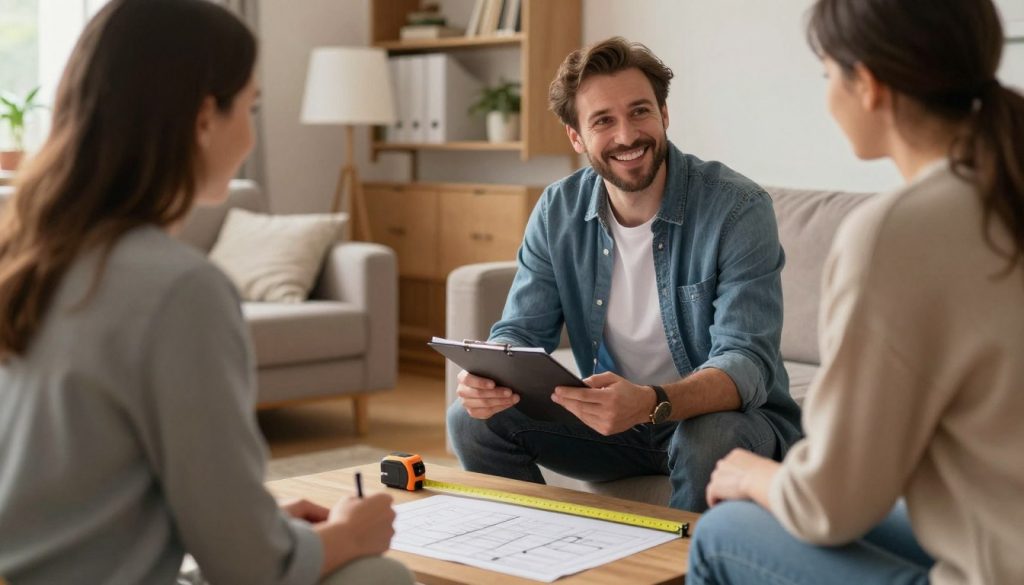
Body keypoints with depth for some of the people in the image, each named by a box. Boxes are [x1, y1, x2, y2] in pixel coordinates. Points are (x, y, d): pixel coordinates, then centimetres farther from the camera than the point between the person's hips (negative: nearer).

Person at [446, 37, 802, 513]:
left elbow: (746, 362, -27)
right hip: (614, 419, 5)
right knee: (472, 417, -10)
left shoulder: (738, 209, -20)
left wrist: (651, 402, -47)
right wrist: (488, 375, -28)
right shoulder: (558, 212, -3)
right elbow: (522, 331, -2)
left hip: (732, 416, -4)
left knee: (710, 439, -37)